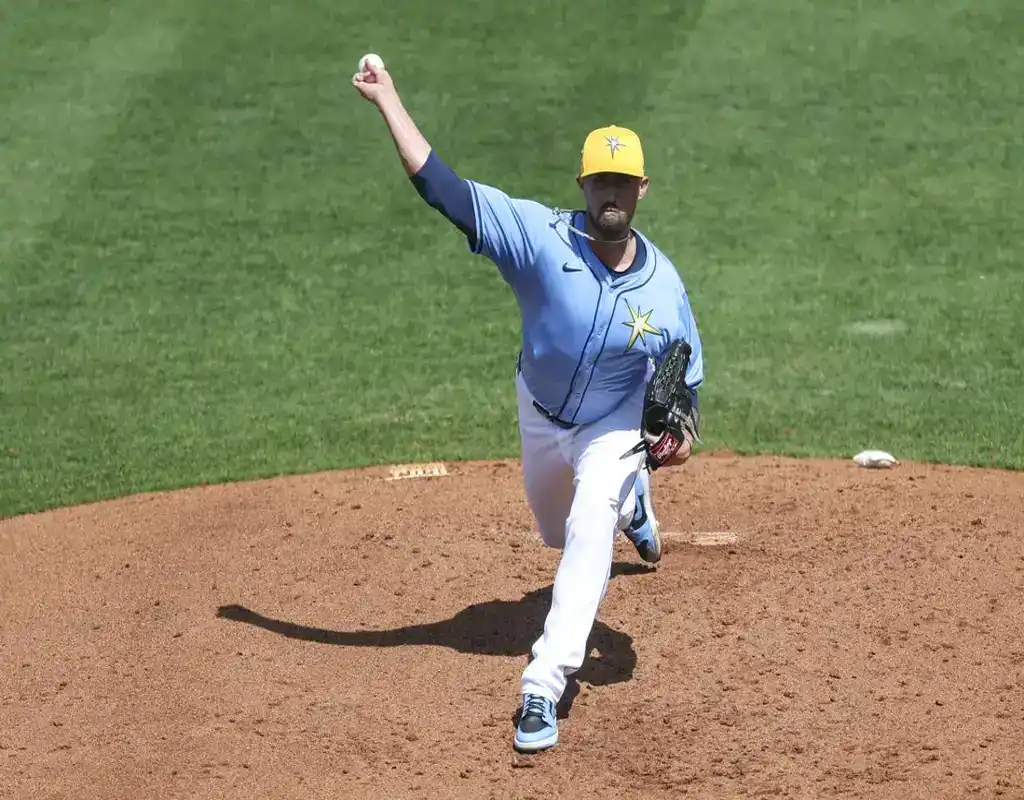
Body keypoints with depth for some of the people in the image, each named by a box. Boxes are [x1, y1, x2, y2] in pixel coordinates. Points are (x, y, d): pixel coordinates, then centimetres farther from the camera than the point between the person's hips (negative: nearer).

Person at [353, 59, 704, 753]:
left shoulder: (665, 288, -24)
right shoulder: (542, 237, -29)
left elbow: (686, 377, -7)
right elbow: (441, 185, -34)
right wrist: (388, 99, -38)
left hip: (615, 428, -2)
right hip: (540, 411, 2)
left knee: (588, 539, -23)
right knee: (557, 531, 26)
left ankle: (544, 689, -22)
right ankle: (629, 504, 63)